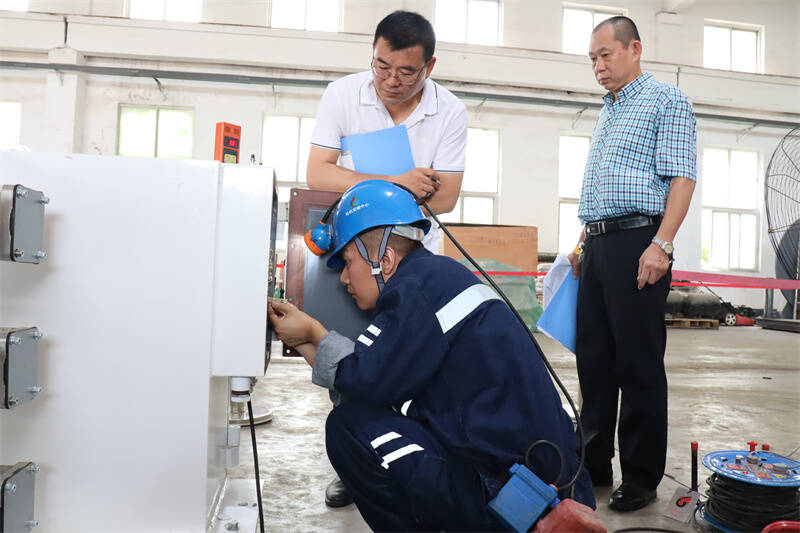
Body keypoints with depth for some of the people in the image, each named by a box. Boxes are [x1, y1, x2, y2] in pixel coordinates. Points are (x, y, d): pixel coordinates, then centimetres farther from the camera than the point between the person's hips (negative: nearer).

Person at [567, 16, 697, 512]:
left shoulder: (667, 101, 1)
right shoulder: (607, 114, 24)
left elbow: (682, 177, -10)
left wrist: (661, 245, -20)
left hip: (638, 242, -8)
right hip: (597, 245, 8)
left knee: (639, 363, -3)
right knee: (593, 356, 9)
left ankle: (642, 478, 10)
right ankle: (595, 463, 21)